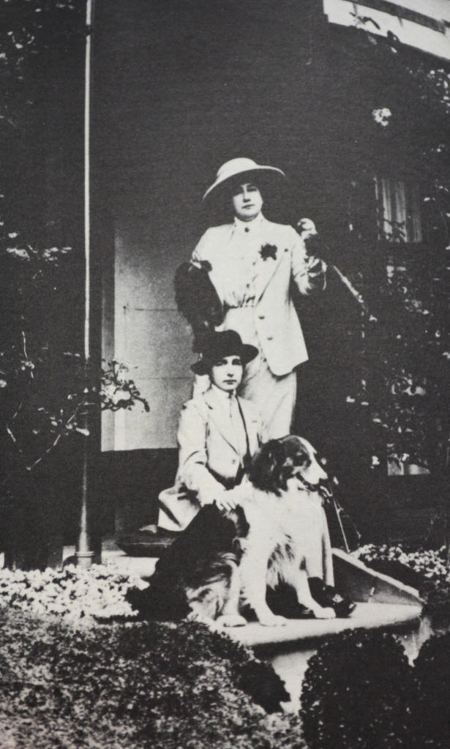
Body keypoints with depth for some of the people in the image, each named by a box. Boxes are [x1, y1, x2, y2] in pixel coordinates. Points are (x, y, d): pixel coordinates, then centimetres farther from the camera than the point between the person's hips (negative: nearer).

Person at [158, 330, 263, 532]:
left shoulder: (250, 411, 18)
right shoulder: (195, 410, -3)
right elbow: (191, 465, -18)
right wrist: (215, 493, -37)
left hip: (241, 501, 6)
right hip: (200, 507, -6)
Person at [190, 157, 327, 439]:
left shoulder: (286, 236, 14)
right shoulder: (213, 239, 17)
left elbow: (306, 285, 6)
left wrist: (315, 271, -16)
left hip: (275, 350, 0)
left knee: (272, 440, -7)